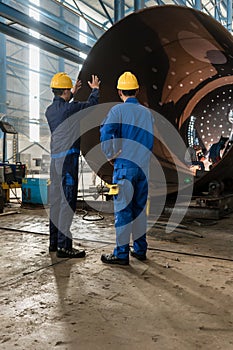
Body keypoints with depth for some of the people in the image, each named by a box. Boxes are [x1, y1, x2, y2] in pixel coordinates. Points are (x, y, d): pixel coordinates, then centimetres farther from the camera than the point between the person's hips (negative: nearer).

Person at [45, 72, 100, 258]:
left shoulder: (49, 110, 12)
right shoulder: (70, 108, -10)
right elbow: (91, 104, 7)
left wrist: (72, 94, 46)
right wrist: (95, 89, 26)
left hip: (55, 158, 9)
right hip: (68, 157, -9)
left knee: (56, 200, 12)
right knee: (67, 201, -8)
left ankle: (54, 241, 20)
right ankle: (64, 245, -5)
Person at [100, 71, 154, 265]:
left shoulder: (118, 110, -5)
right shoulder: (147, 112, 11)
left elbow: (105, 134, -17)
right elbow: (151, 140, 14)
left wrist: (110, 156, -5)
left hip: (124, 165, -5)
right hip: (144, 166, 5)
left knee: (123, 209, -1)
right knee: (140, 208, 12)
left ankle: (121, 253, 4)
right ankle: (140, 249, 21)